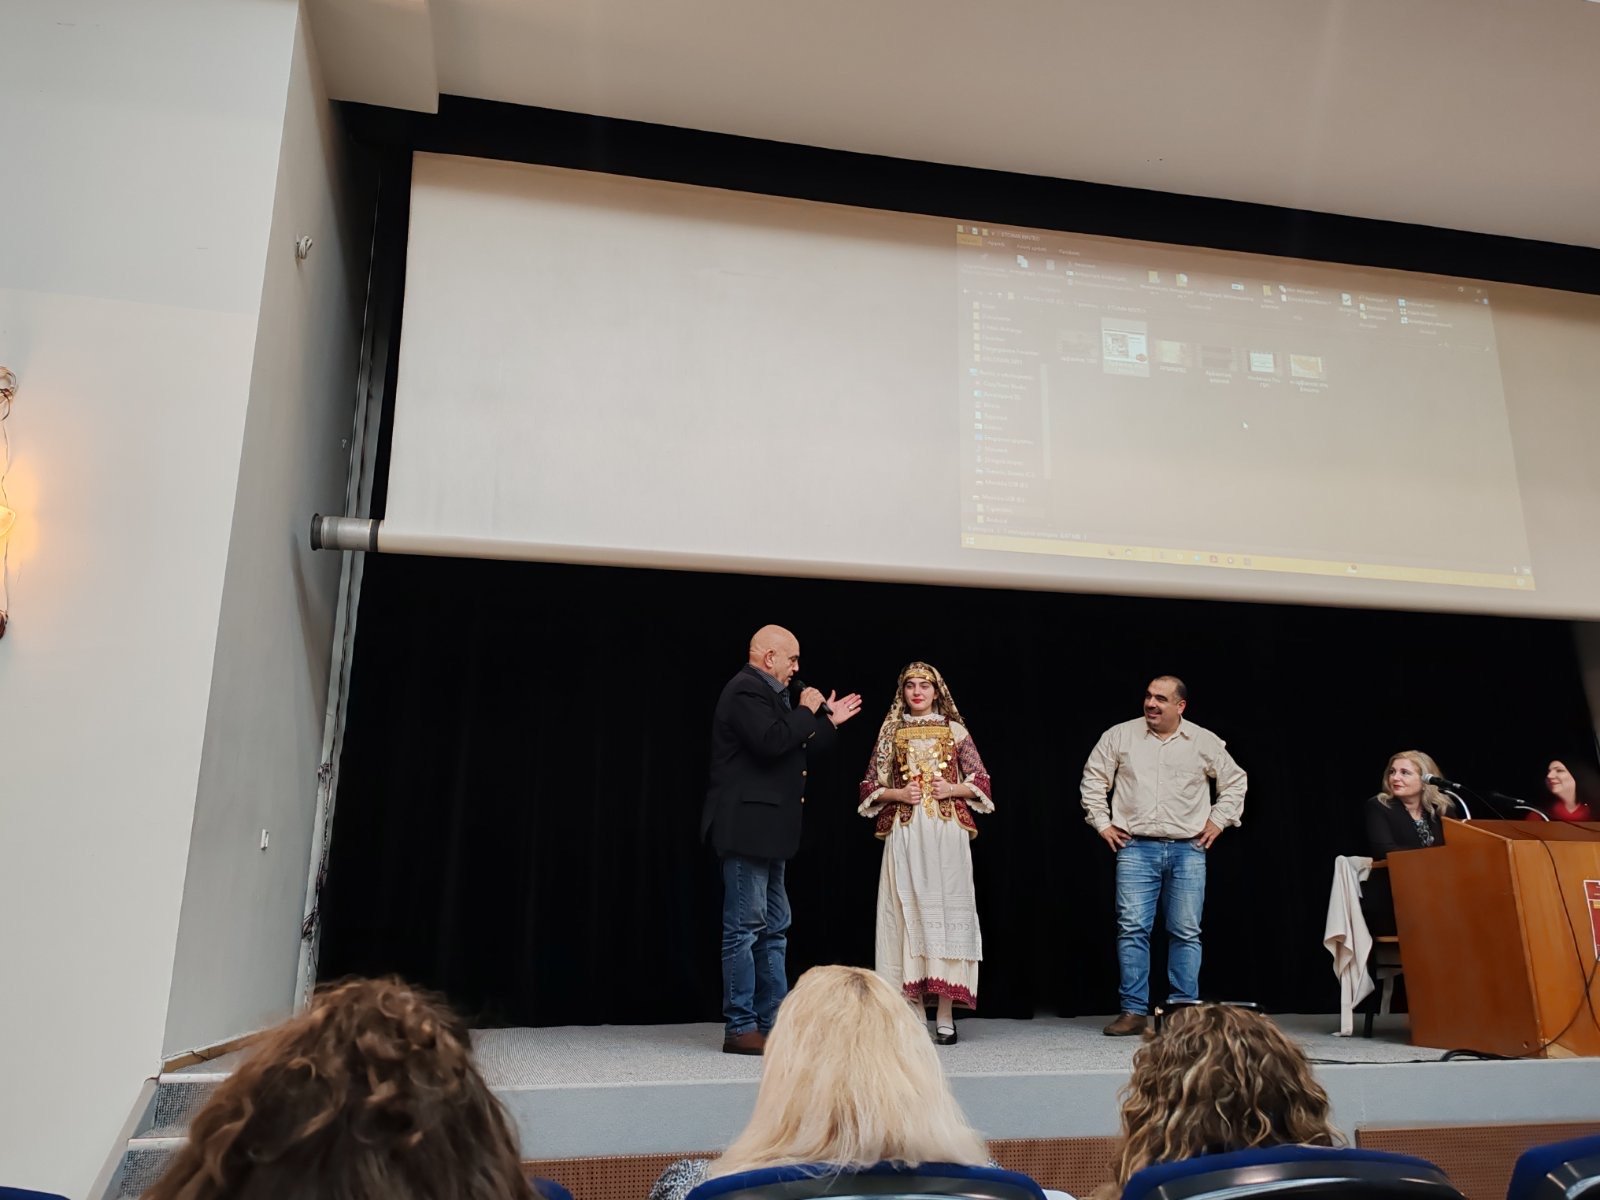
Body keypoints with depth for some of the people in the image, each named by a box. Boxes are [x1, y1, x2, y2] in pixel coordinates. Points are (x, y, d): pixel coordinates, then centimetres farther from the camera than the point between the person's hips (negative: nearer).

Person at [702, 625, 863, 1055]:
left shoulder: (765, 693, 19)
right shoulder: (745, 690, -13)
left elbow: (790, 752, 22)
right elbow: (771, 741, -27)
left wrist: (828, 722, 21)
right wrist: (806, 711, -13)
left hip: (766, 832, 11)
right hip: (747, 829, -11)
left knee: (774, 929, 14)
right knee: (744, 929, -4)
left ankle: (774, 1023, 21)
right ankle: (740, 1029, 3)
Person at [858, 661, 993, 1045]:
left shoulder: (955, 731, 8)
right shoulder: (891, 732, 10)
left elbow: (981, 783, 8)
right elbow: (869, 789, 10)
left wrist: (952, 789, -9)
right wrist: (899, 793, -8)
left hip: (947, 833, 0)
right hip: (904, 834, 1)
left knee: (945, 910, -3)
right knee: (907, 913, -1)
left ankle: (945, 1016, 3)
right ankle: (911, 1011, 6)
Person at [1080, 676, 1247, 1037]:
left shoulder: (1205, 742, 5)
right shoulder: (1119, 736, 3)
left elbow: (1234, 782, 16)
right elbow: (1093, 780, 10)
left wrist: (1218, 821, 9)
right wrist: (1102, 823, 5)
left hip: (1188, 850, 1)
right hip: (1136, 848, 0)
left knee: (1186, 932, 3)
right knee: (1132, 928, -4)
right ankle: (1134, 1011, 3)